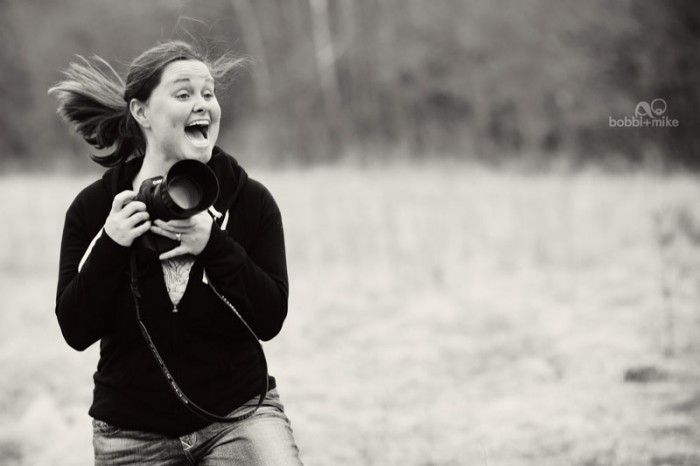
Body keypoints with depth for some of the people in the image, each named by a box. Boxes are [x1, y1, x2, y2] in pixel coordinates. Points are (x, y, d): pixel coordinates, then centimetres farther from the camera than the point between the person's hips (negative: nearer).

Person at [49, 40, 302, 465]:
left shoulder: (251, 201, -4)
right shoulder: (93, 208, -3)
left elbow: (271, 319, -8)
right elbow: (76, 331, -5)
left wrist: (215, 247, -21)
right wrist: (110, 247, -18)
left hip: (239, 414, -1)